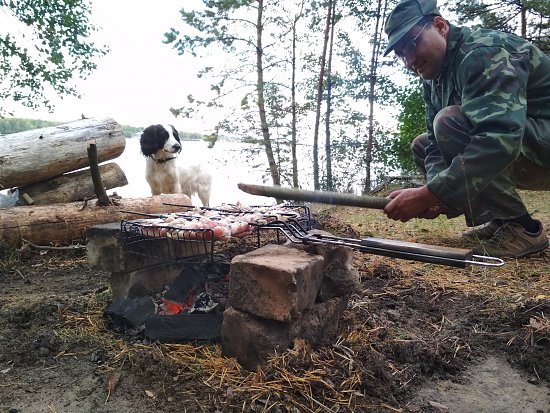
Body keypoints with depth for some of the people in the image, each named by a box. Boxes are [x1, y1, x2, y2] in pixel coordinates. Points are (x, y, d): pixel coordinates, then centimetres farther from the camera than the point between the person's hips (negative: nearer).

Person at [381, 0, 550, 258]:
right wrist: (437, 192, -16)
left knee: (451, 121, -28)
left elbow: (499, 138, -36)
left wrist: (429, 194, -37)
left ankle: (522, 229, -16)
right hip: (507, 152, 9)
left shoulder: (483, 52, -21)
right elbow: (437, 145, 3)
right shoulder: (434, 80, 7)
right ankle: (498, 220, 5)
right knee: (422, 145, 8)